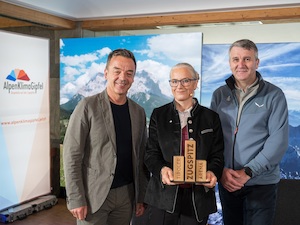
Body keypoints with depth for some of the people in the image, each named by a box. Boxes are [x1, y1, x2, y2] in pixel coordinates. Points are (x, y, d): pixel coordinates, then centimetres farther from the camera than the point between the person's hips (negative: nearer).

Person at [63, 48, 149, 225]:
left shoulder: (139, 112, 6)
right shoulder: (87, 106, -9)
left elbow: (141, 158, 10)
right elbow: (72, 155, -11)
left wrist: (142, 197, 7)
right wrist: (76, 199, -14)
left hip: (127, 195, 4)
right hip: (94, 195, -4)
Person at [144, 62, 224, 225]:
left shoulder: (211, 117, 6)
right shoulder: (159, 115, 5)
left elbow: (217, 155, 4)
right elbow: (151, 153, 2)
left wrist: (213, 172, -17)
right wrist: (161, 169, -19)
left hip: (199, 197, 1)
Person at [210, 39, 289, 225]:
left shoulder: (274, 95, -6)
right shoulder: (219, 94, 3)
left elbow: (278, 140, -11)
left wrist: (248, 172, -17)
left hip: (261, 183, -3)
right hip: (227, 181, 3)